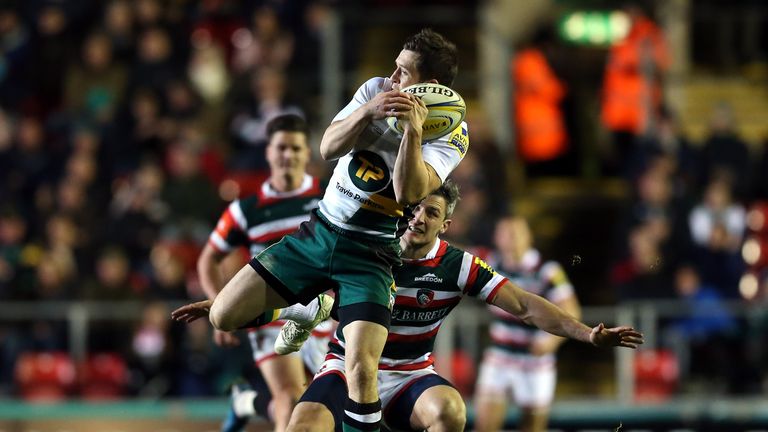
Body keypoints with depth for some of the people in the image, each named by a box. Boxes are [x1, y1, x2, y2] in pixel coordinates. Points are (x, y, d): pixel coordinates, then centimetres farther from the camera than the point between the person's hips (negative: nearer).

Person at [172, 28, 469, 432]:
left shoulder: (452, 135, -13)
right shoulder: (376, 89, -2)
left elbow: (408, 192, -26)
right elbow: (328, 148, -10)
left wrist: (413, 129, -36)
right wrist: (368, 111, -26)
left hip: (368, 257, -4)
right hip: (318, 232, 4)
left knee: (361, 370, -24)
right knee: (223, 315, -2)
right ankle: (282, 313, 31)